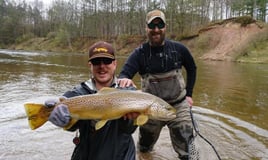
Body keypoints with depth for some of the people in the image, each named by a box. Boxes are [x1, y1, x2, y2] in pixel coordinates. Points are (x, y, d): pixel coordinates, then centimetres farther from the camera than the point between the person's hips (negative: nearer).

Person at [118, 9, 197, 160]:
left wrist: (189, 94, 4)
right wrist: (124, 80, -46)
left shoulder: (179, 49, -8)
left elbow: (192, 69, 9)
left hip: (179, 106, 0)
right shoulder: (139, 53, -11)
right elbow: (123, 75, -21)